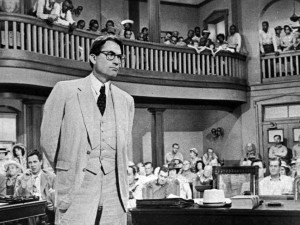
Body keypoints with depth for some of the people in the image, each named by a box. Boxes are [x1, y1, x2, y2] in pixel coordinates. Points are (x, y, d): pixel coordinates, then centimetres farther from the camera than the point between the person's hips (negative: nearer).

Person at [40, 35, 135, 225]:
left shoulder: (126, 100, 11)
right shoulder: (65, 90, 0)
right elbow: (48, 140, 3)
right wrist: (67, 172, 8)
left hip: (115, 195, 3)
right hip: (76, 194, -3)